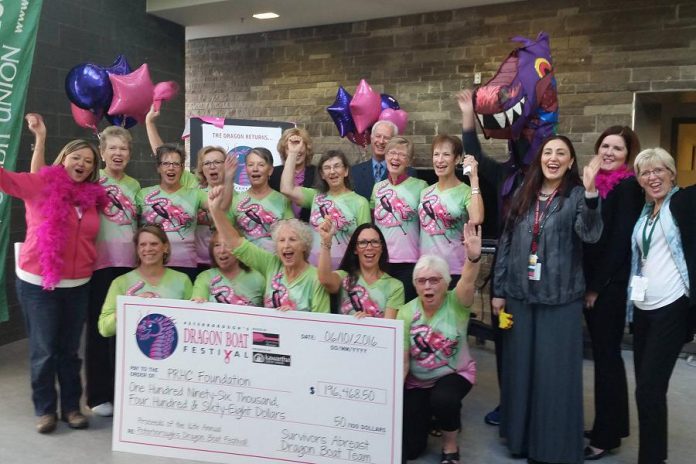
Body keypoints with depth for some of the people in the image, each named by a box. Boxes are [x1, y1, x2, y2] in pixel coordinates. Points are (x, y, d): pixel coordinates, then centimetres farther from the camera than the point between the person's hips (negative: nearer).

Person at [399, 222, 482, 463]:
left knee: (443, 399, -37)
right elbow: (401, 360, -9)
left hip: (455, 374, -2)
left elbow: (467, 282, -39)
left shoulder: (456, 304, -16)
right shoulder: (406, 312, -12)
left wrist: (473, 257, -59)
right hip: (416, 381, 2)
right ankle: (427, 416, 32)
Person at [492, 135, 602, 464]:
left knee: (555, 371, 3)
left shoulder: (577, 196, -3)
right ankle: (521, 436, 28)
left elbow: (590, 234, -21)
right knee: (520, 365, 12)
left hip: (560, 297, -4)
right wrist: (499, 290, 7)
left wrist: (590, 191, -33)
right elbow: (506, 243, 9)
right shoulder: (524, 196, 8)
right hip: (520, 294, 4)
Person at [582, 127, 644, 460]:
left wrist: (597, 286, -13)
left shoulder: (629, 187, -10)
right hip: (591, 282, 7)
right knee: (603, 354, 13)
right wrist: (586, 283, 7)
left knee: (606, 356, 0)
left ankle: (606, 435, 12)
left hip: (612, 285, -7)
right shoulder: (595, 183, 12)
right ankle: (611, 425, 26)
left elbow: (620, 241, -15)